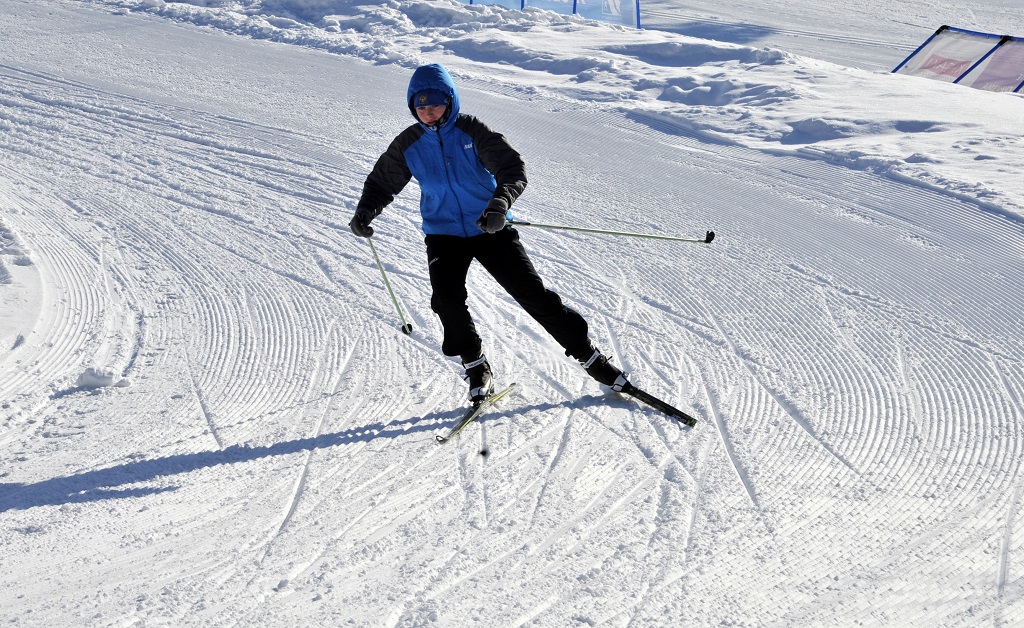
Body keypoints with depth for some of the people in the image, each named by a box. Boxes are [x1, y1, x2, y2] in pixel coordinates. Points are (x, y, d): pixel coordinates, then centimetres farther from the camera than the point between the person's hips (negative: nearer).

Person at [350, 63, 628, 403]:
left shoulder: (472, 130, -9)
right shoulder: (408, 144, 0)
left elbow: (513, 168, -17)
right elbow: (382, 182, 11)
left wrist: (500, 202, -38)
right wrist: (365, 211, -10)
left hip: (490, 228, -2)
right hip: (443, 233, 2)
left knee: (533, 294, -5)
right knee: (447, 299, -21)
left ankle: (587, 354, 9)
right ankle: (475, 365, 2)